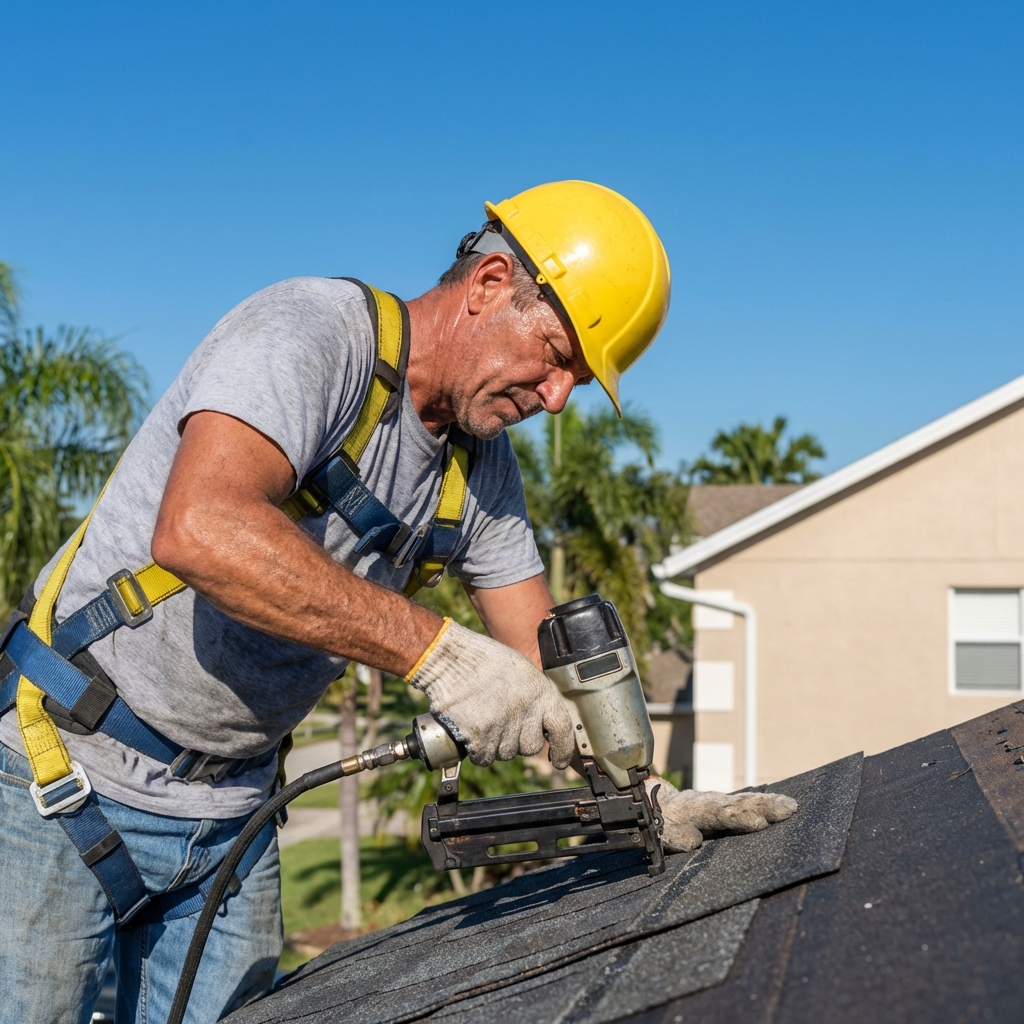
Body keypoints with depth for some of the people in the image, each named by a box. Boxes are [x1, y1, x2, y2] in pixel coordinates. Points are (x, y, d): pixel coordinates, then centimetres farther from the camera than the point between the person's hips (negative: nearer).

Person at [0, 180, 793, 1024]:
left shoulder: (482, 470, 4)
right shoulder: (310, 332, -20)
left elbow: (545, 656, 8)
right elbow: (198, 530, -38)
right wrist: (438, 651, -38)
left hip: (231, 807, 7)